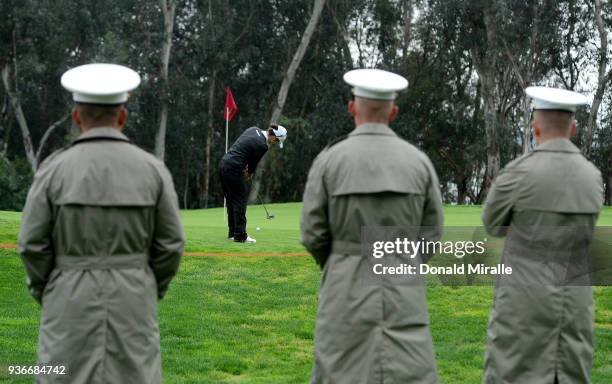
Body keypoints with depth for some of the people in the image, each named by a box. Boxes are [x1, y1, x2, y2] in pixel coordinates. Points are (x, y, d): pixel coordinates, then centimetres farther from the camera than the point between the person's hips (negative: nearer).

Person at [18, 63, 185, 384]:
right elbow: (170, 245, -3)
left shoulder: (54, 169, -7)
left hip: (72, 302, -1)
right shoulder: (152, 169, -3)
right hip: (131, 302, 1)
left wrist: (45, 296, 9)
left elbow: (33, 244, -7)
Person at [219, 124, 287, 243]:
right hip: (234, 169, -9)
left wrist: (247, 169, 13)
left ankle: (232, 233, 22)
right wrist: (249, 173, 17)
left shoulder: (254, 129, 8)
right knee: (240, 200, -1)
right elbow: (254, 162, -2)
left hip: (224, 164, 9)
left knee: (231, 201, 15)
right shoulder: (262, 146, -16)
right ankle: (240, 236, 0)